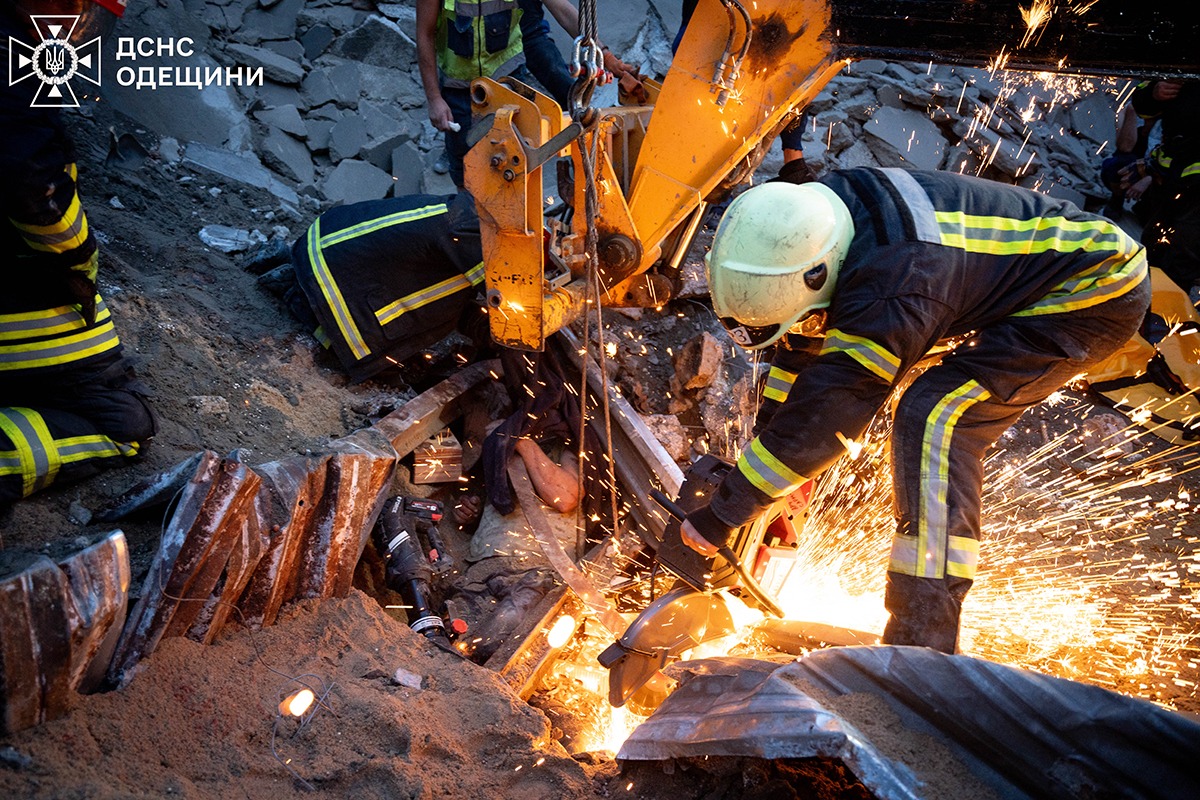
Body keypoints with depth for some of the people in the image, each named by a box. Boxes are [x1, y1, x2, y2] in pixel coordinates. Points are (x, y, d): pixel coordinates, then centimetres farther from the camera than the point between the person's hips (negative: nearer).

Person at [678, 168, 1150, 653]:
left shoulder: (891, 292, -37)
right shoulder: (824, 218, -11)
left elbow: (818, 418, -32)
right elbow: (799, 347, -1)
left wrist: (721, 515, -23)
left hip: (1099, 291, -9)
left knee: (935, 418, -25)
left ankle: (924, 642, -22)